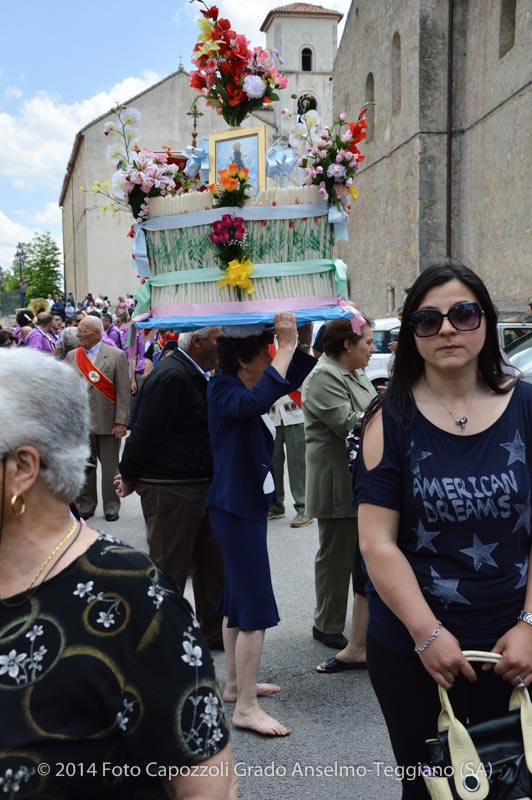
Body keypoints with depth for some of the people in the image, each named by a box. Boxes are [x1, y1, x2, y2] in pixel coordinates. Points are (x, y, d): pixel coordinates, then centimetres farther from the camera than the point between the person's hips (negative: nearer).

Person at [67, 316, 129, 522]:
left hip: (107, 421, -3)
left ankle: (111, 507, 17)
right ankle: (85, 506, 22)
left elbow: (123, 392, -7)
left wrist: (121, 422, -12)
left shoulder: (116, 356, -5)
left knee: (110, 466, 5)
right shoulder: (72, 356, 8)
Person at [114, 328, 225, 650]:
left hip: (200, 486, 10)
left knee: (212, 562, 17)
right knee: (170, 568, 2)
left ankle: (214, 631, 32)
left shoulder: (196, 375, 12)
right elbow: (146, 431, -20)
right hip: (169, 490, -10)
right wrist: (129, 479, -9)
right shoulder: (171, 376, -20)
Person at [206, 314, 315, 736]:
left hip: (249, 504, 10)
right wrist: (287, 346, -34)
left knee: (238, 598, 19)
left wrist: (297, 343, 0)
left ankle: (236, 682, 34)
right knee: (256, 606, -9)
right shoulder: (224, 391, -18)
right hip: (236, 507, -10)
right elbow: (257, 401, -39)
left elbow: (293, 375, 17)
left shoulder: (249, 388, 9)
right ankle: (246, 707, -2)